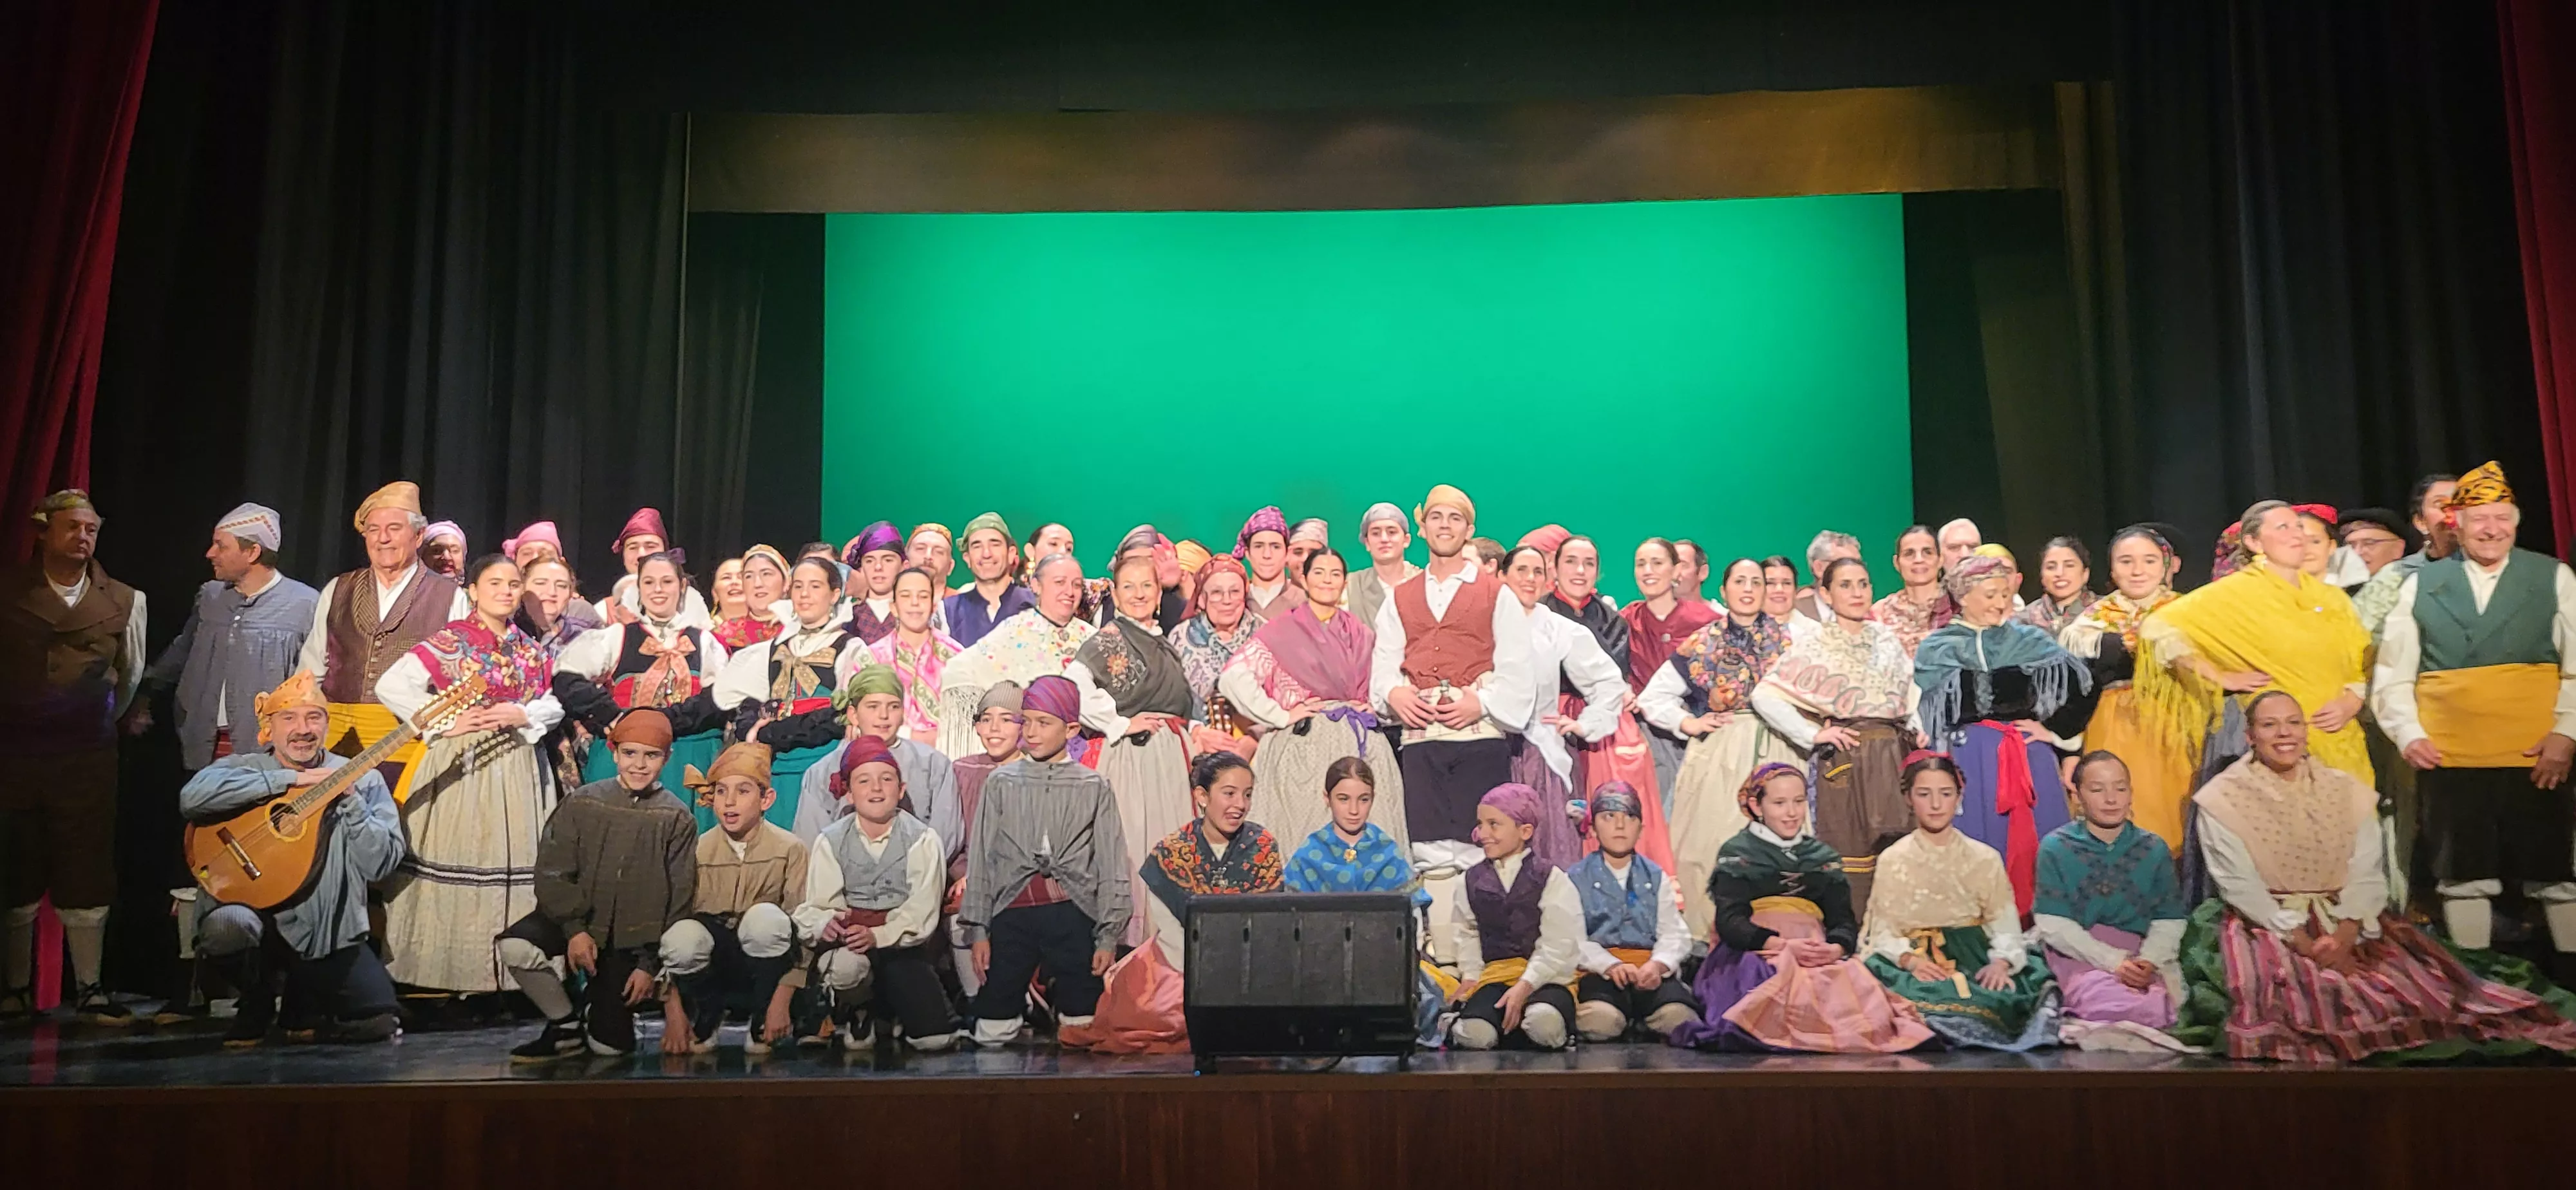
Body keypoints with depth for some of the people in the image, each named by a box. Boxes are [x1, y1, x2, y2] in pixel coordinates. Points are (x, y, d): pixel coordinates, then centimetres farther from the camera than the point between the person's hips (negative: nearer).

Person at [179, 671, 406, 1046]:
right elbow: (193, 797, -21)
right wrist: (290, 780, -18)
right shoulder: (243, 768, 3)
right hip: (253, 909, -1)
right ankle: (257, 1004, -2)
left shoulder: (361, 780, 5)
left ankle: (299, 990, 18)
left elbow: (381, 864, -3)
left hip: (329, 934, 1)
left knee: (376, 1021, -17)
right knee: (227, 922, -36)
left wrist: (349, 801, -15)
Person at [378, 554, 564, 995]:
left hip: (515, 772, 5)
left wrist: (523, 716, -7)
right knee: (456, 858, -5)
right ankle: (446, 975, 2)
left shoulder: (531, 650, 13)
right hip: (459, 767, -4)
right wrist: (445, 722, -14)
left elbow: (556, 704, 13)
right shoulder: (449, 641, -3)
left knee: (510, 858, 4)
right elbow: (390, 686, -10)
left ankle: (504, 975, 10)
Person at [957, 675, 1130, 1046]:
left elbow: (1112, 867, 5)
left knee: (1082, 1035, 1)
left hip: (1073, 915, -1)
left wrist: (1108, 937, -1)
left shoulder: (1094, 787, 6)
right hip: (1012, 914, 1)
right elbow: (980, 860, 9)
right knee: (991, 1035, 0)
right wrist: (978, 930, 3)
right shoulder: (1001, 783, 9)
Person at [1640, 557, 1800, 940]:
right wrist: (1688, 724, 0)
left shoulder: (1787, 640, 8)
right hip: (1718, 758, 0)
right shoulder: (1701, 644, 6)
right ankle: (1709, 935, 6)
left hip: (1776, 757, 1)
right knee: (1715, 845, -3)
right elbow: (1651, 697, 10)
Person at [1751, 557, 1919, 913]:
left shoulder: (1886, 640, 13)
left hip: (1894, 759, 5)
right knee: (1851, 860, -4)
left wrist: (1915, 728, 10)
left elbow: (1910, 690, 26)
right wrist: (1814, 735, -10)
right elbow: (1764, 696, -8)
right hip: (1845, 761, -4)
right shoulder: (1814, 646, -1)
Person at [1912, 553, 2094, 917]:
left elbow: (2083, 689, 1)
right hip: (1966, 762, -1)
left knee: (2031, 850, 1)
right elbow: (1926, 717, 1)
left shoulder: (2029, 641, 8)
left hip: (2028, 760, 1)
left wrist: (2057, 732, -1)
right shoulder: (1936, 650, 6)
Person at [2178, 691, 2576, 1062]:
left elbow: (2366, 873, -1)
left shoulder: (2346, 790, 8)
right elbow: (2241, 886, -10)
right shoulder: (2224, 799, -4)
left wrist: (2344, 935, -18)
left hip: (2348, 924, 4)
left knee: (2420, 983, -18)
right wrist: (2305, 944, -19)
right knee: (2300, 997, -31)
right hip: (2267, 925, -4)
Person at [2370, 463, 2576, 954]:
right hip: (2448, 760, 1)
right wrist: (2409, 734, -4)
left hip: (2535, 759, -1)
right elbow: (2392, 675, 8)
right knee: (2465, 878, 9)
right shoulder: (2420, 585, 7)